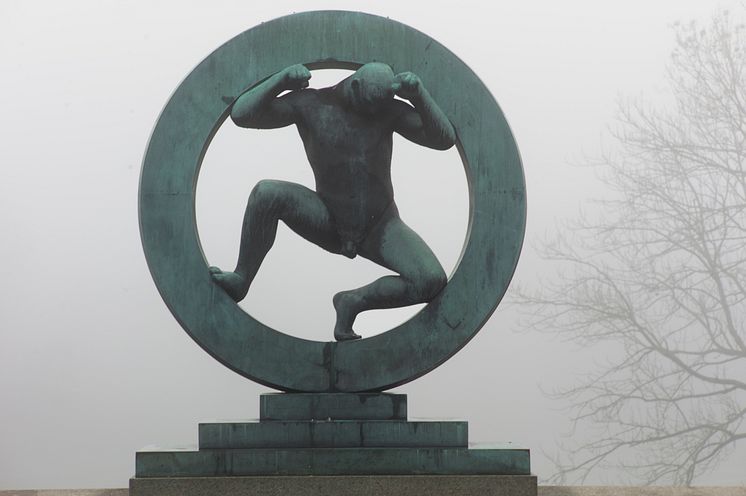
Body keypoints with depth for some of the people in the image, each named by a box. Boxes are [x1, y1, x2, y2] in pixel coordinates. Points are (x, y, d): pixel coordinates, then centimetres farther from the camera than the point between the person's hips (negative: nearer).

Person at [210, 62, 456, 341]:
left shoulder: (389, 111, -6)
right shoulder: (310, 104, -8)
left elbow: (445, 140, -15)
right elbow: (241, 115, -12)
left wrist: (418, 95, -26)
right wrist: (281, 80, -24)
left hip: (380, 228, 1)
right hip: (327, 224, -1)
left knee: (433, 282, -26)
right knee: (267, 193, -29)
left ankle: (353, 302, -4)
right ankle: (240, 281, -12)